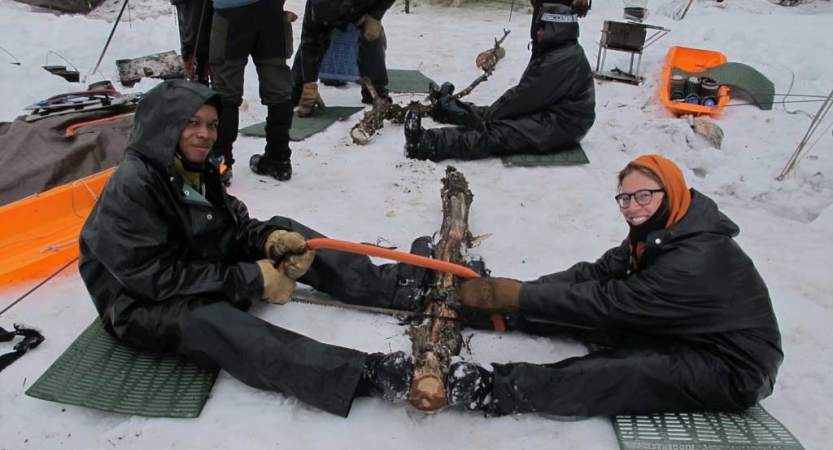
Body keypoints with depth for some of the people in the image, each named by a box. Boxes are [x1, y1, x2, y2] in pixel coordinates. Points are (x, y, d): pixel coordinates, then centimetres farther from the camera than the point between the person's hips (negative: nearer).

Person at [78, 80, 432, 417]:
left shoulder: (196, 169, 2)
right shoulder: (131, 186, -23)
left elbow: (236, 225, 2)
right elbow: (155, 278, -26)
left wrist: (272, 239, -22)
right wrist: (250, 279, -26)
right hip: (144, 306, -8)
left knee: (285, 231, -5)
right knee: (214, 322, -40)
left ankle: (393, 285, -14)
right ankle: (364, 375, -56)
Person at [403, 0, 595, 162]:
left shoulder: (564, 60, -20)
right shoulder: (556, 52, 15)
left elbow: (526, 96, -20)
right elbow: (526, 93, 14)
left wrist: (489, 114, -11)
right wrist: (490, 112, 5)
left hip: (561, 126, -10)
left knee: (498, 132, -25)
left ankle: (429, 143, -38)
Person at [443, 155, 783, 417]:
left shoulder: (696, 262, -31)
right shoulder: (660, 233, -3)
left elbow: (607, 302, -32)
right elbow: (597, 273, -8)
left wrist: (517, 296, -30)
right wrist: (515, 293, -20)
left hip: (731, 368, -9)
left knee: (619, 371, -32)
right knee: (585, 311, -4)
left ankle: (496, 392, -37)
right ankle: (480, 308, 0)